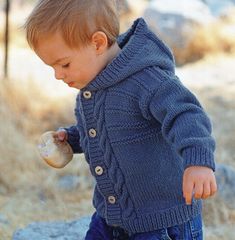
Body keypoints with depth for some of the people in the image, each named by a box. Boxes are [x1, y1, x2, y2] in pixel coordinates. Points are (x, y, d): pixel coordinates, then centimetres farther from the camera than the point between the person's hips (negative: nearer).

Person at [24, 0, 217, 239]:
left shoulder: (146, 81, -24)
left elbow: (186, 116, -38)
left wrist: (198, 160, -55)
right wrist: (69, 138, 6)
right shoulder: (89, 86, 6)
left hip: (164, 219, -9)